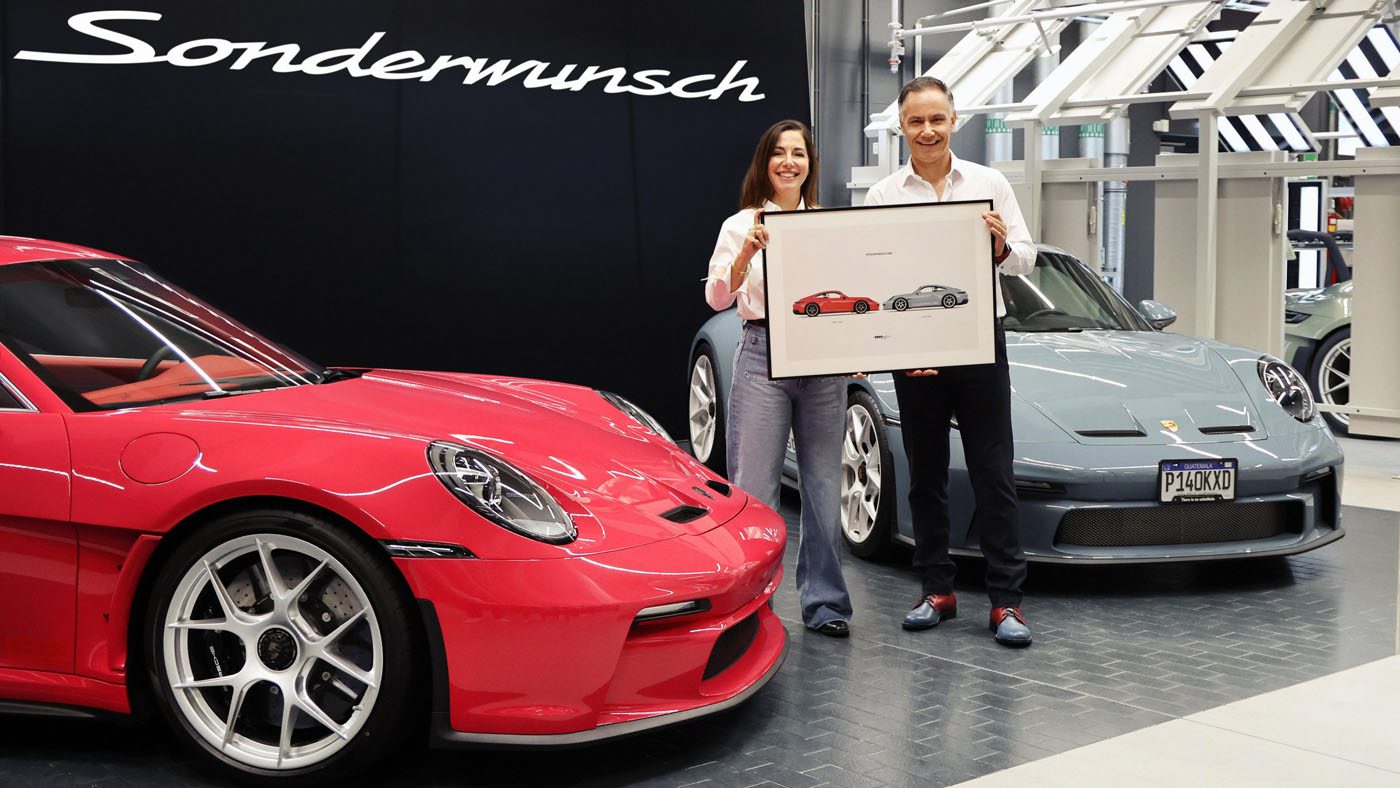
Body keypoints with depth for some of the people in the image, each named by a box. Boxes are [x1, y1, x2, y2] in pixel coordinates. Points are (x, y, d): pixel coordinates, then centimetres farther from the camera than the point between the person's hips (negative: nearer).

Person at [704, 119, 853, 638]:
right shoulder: (741, 226, 4)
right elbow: (716, 298, -7)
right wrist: (747, 253, -23)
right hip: (762, 356, -3)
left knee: (824, 483, 5)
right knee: (755, 484, -5)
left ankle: (824, 602, 14)